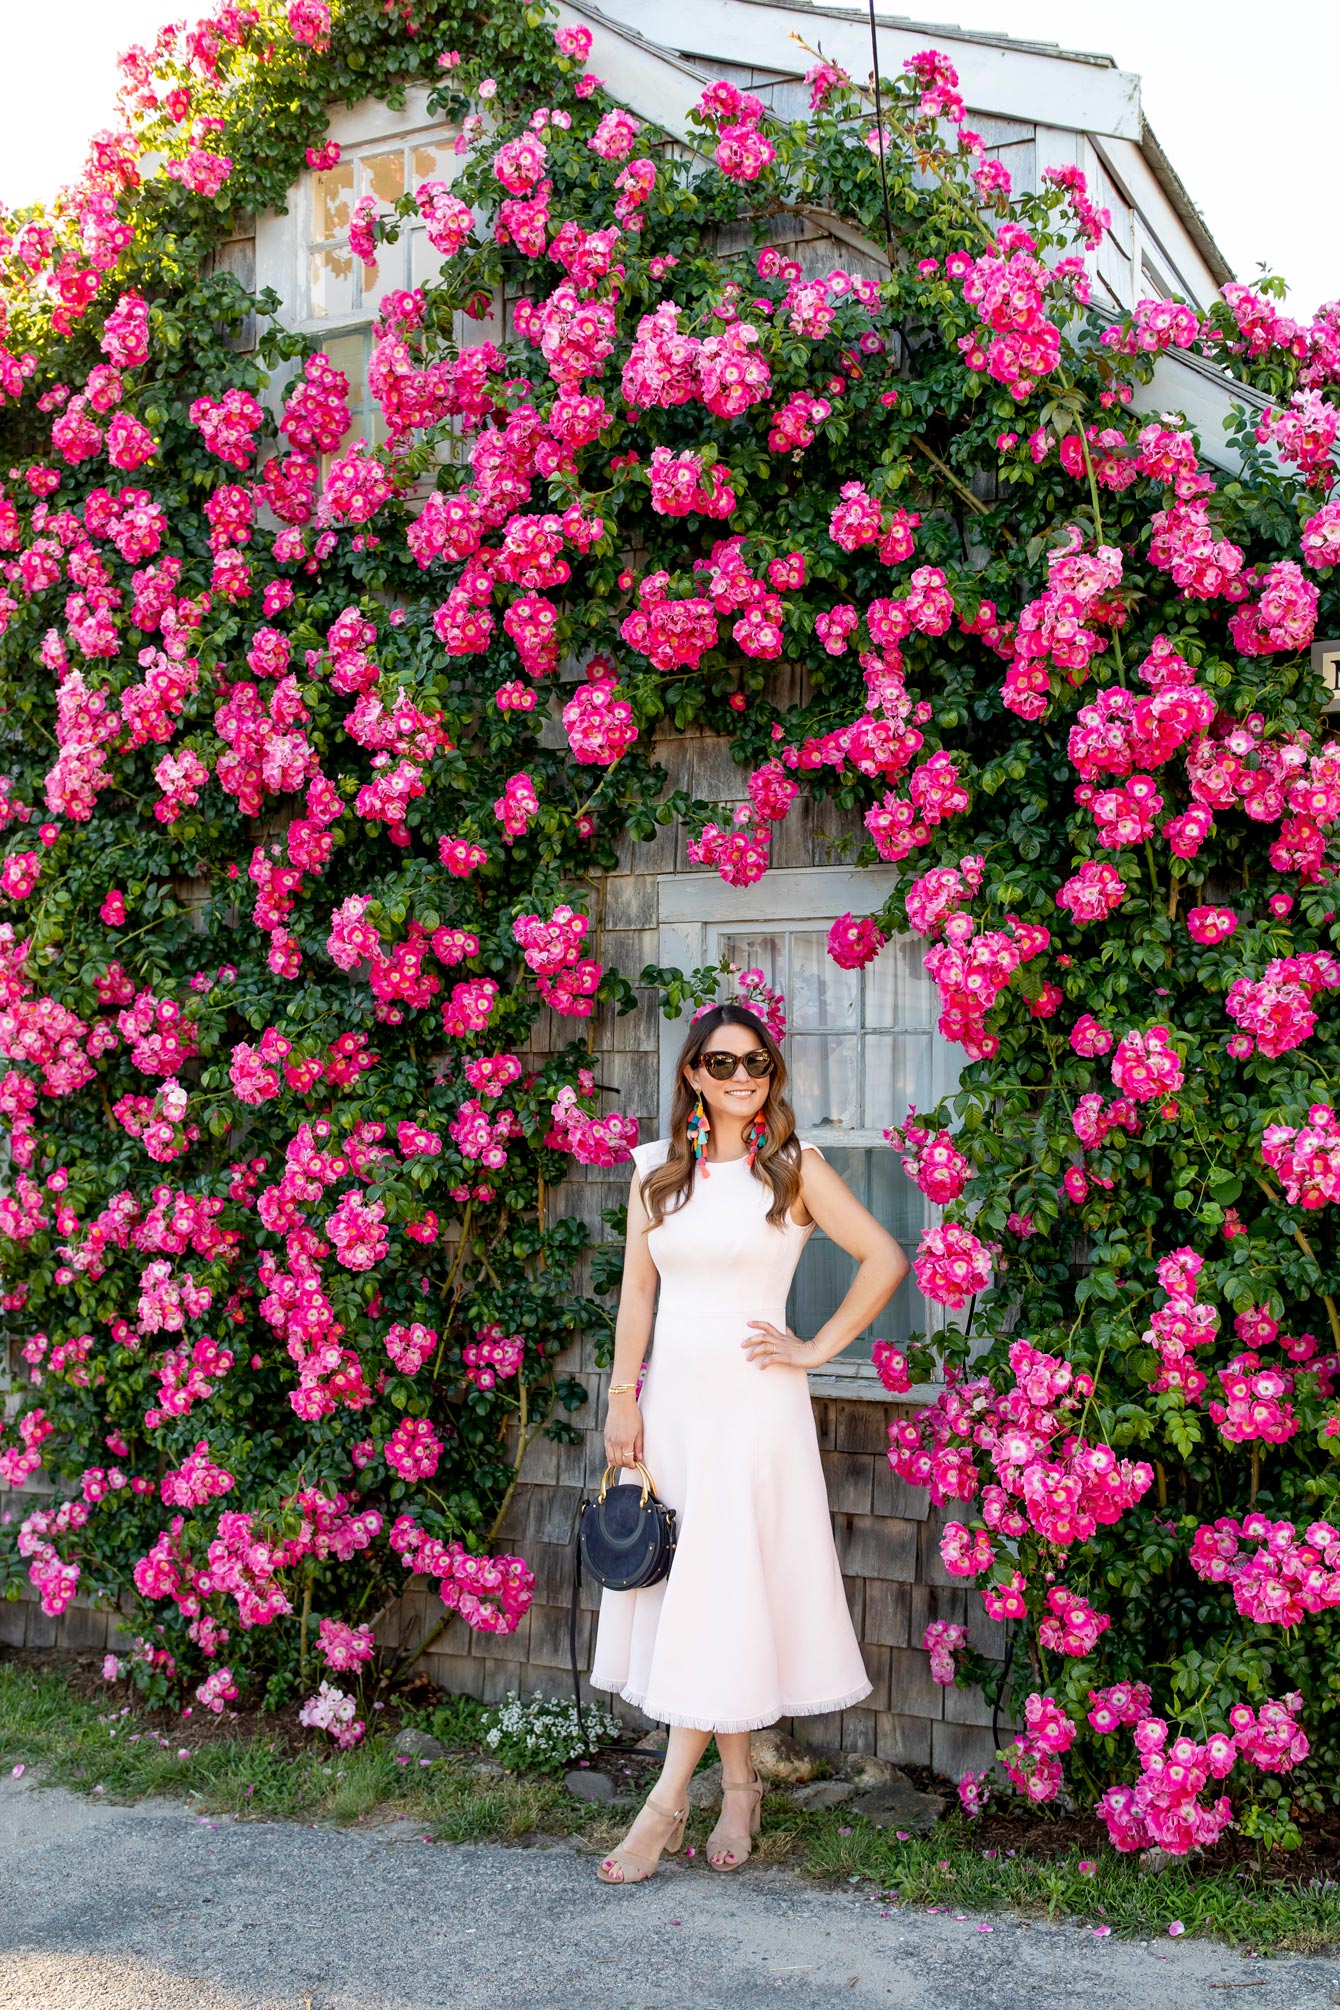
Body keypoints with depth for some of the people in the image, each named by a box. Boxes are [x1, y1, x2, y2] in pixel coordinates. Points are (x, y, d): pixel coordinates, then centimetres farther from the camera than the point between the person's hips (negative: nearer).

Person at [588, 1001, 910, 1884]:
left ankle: (668, 1800, 0)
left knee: (721, 1595, -5)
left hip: (753, 1401, -4)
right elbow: (637, 1290, 9)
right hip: (672, 1396, 4)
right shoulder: (657, 1171, 8)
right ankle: (739, 1785, 20)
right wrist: (623, 1398, 4)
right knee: (687, 1597, 7)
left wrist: (817, 1349, -4)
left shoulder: (796, 1168, -2)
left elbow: (887, 1259, -2)